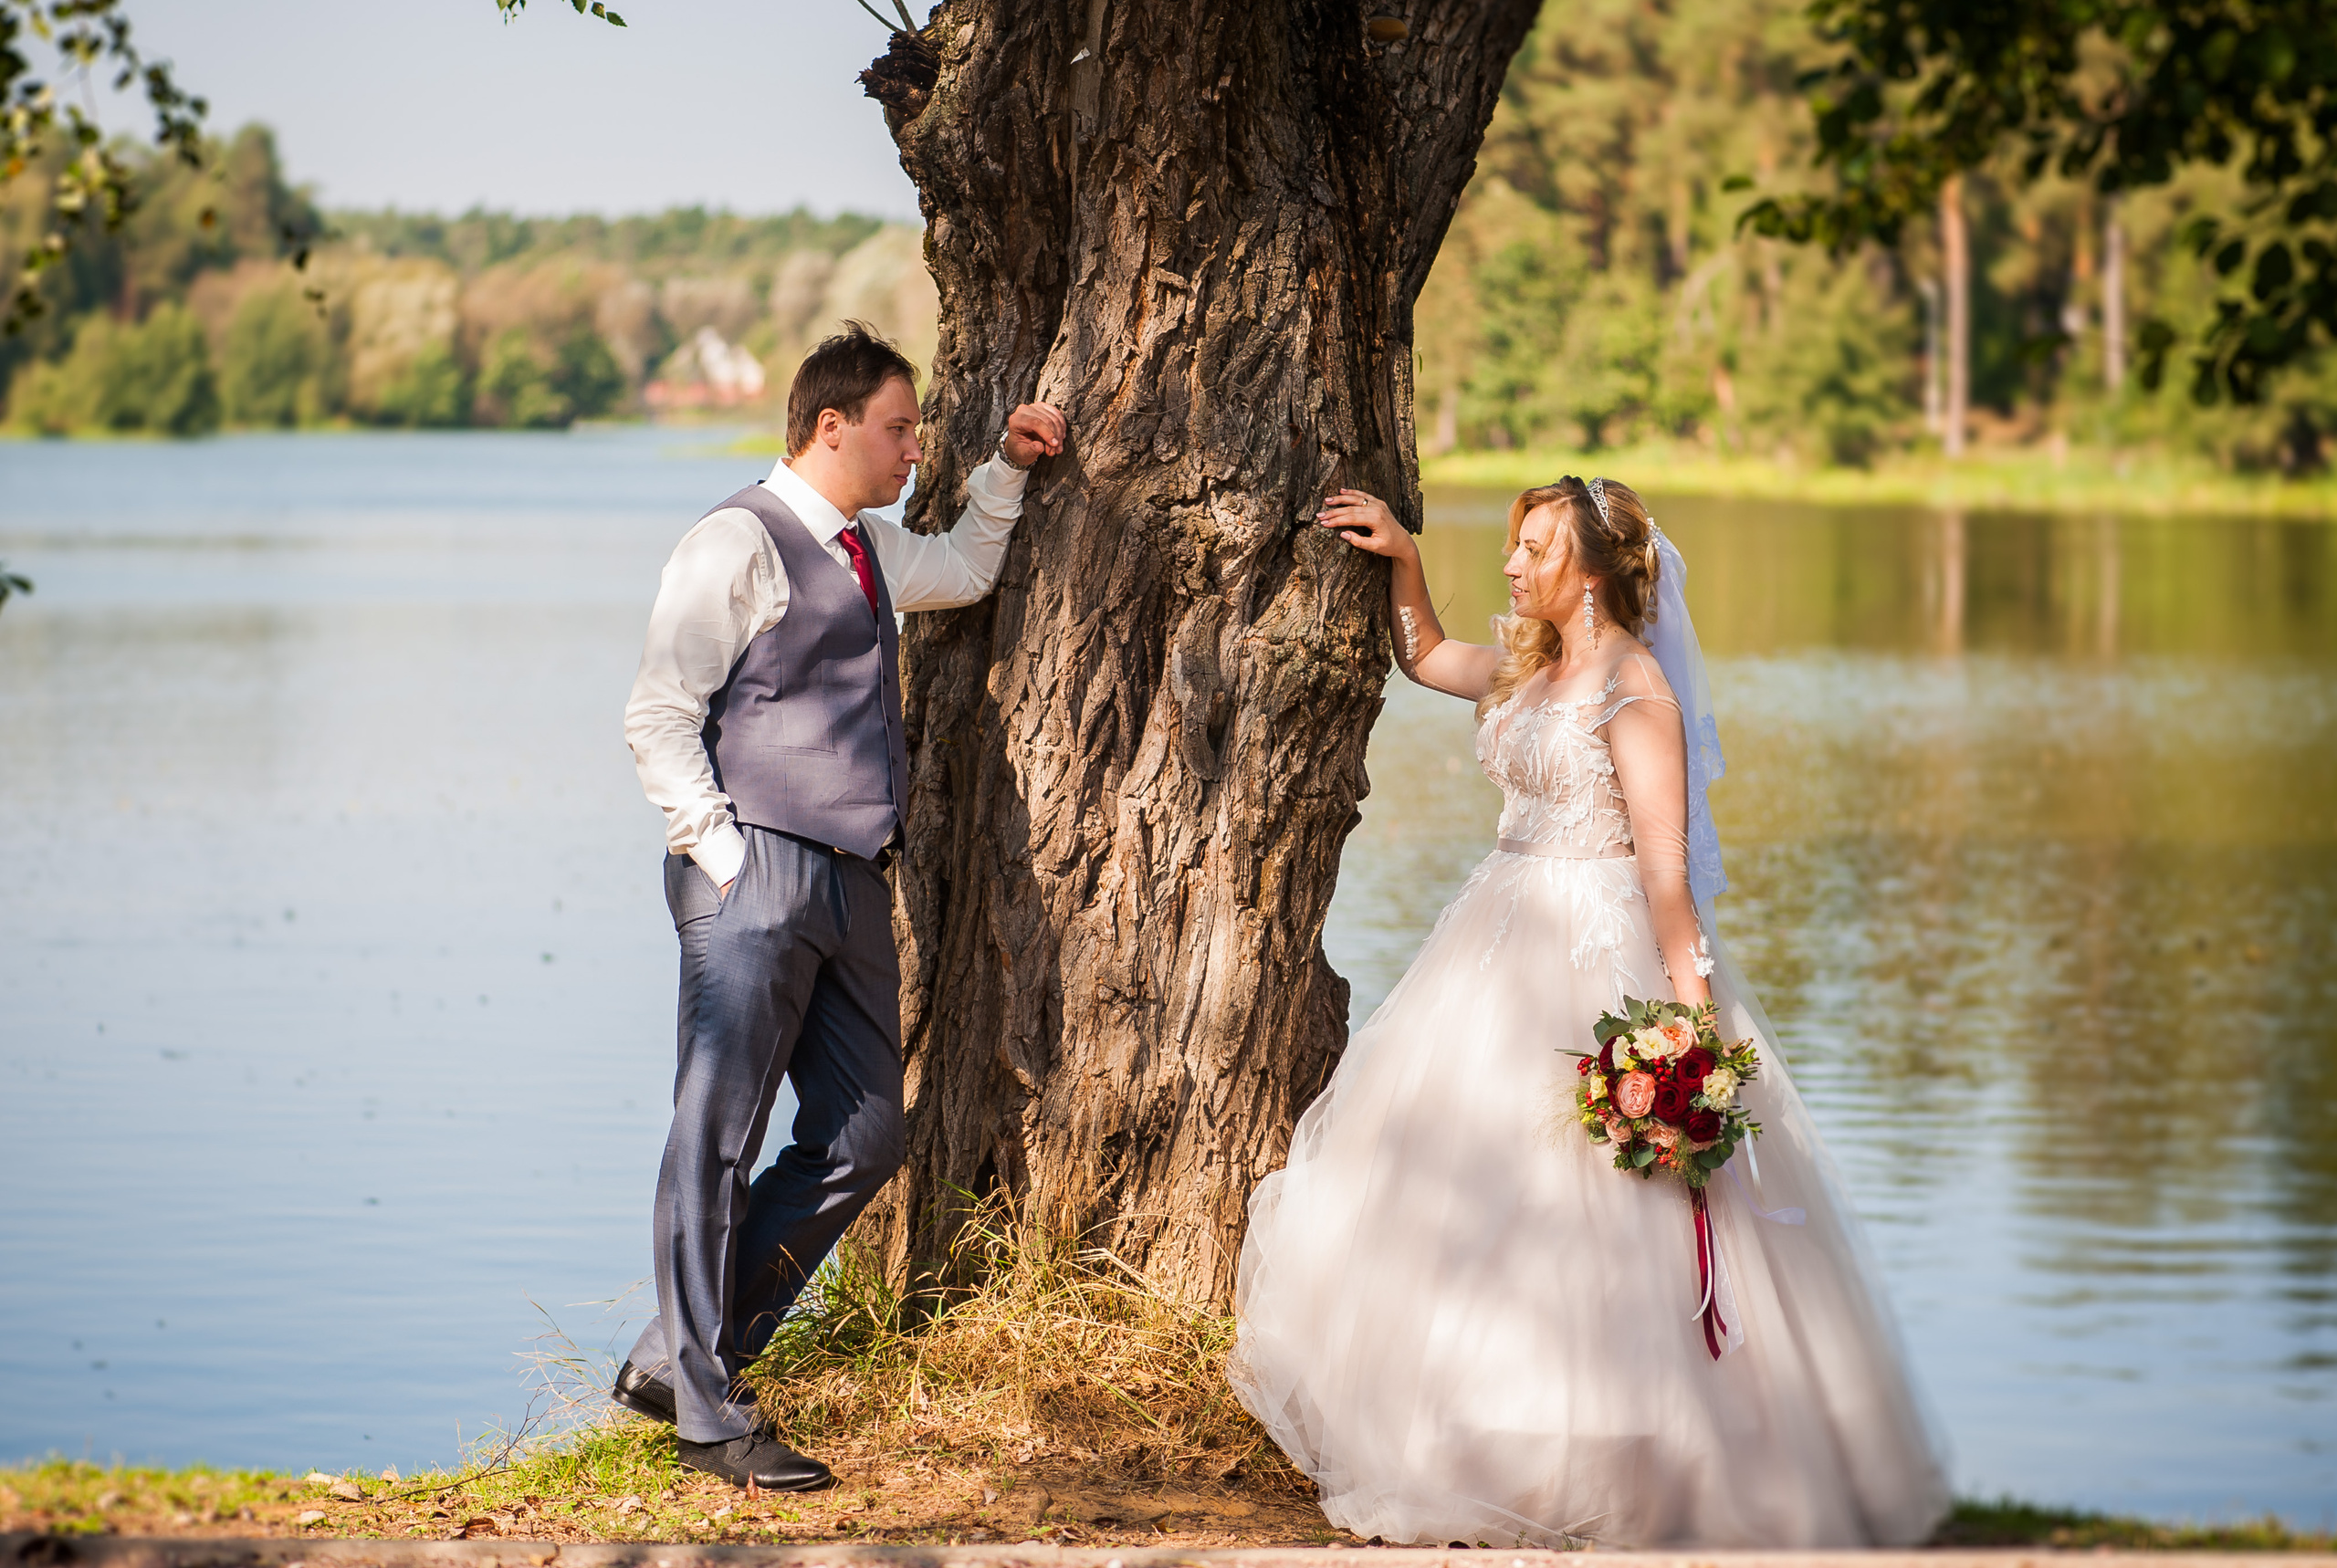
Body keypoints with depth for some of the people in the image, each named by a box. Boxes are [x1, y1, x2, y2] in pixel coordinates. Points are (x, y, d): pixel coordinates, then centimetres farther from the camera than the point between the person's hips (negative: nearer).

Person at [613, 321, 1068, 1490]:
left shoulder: (867, 549, 20)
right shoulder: (737, 544, -7)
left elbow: (964, 571, 43)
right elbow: (657, 719, -10)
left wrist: (1005, 468, 30)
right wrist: (717, 847, -15)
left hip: (852, 883, 9)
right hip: (757, 878, -9)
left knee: (860, 1142, 8)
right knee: (718, 1142, -6)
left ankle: (674, 1362, 16)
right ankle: (707, 1417, -2)